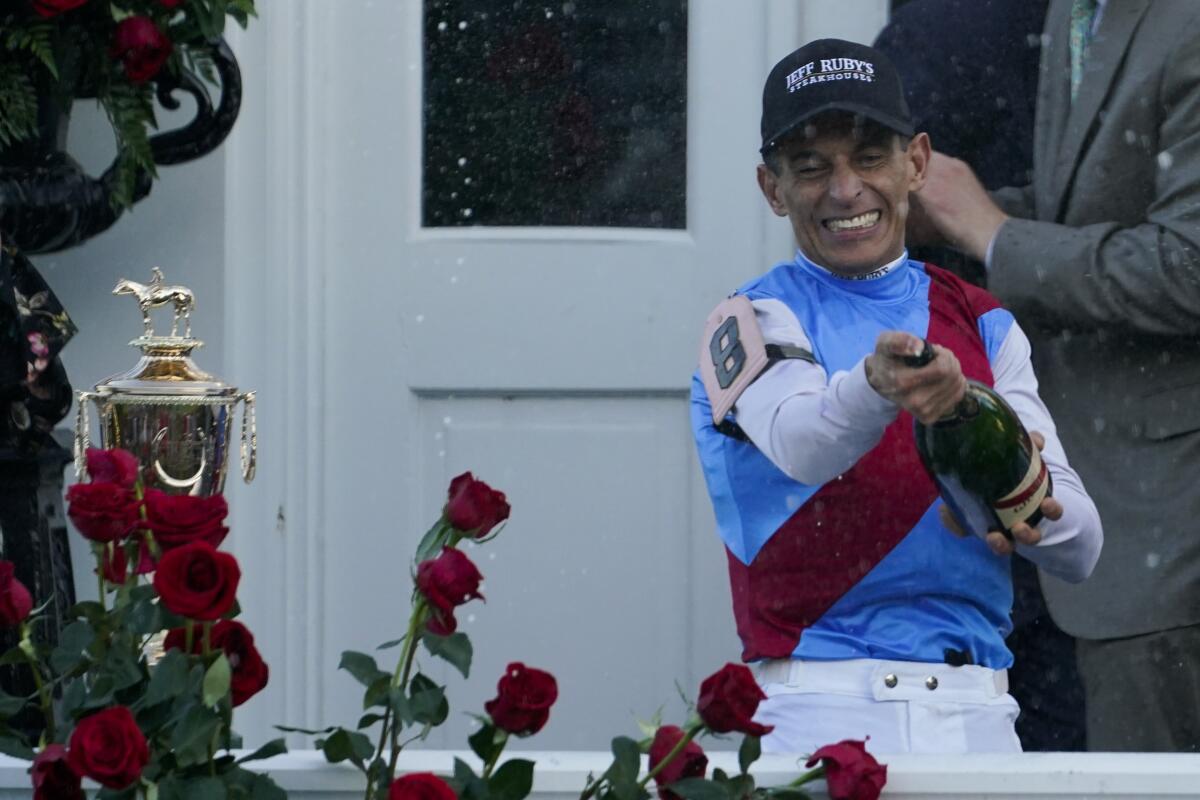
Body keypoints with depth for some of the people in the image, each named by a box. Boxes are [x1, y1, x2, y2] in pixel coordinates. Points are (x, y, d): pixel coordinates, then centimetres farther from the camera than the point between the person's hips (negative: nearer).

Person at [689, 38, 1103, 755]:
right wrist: (877, 385, -40)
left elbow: (1081, 549, 9)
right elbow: (796, 441, -19)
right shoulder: (755, 320, 5)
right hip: (817, 711, -3)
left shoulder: (986, 326, 16)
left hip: (977, 714, 4)